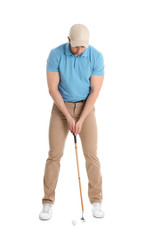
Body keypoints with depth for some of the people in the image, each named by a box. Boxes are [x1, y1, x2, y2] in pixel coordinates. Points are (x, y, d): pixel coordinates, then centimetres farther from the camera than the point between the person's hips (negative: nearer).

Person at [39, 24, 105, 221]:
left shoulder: (96, 56, -14)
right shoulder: (55, 54, -15)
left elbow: (95, 91, -12)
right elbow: (52, 88, -13)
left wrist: (81, 119, -18)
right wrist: (68, 116, -17)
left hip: (86, 107, 0)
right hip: (61, 107, 0)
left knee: (91, 154, -4)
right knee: (55, 154, -4)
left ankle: (96, 201, 10)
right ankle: (48, 203, 6)